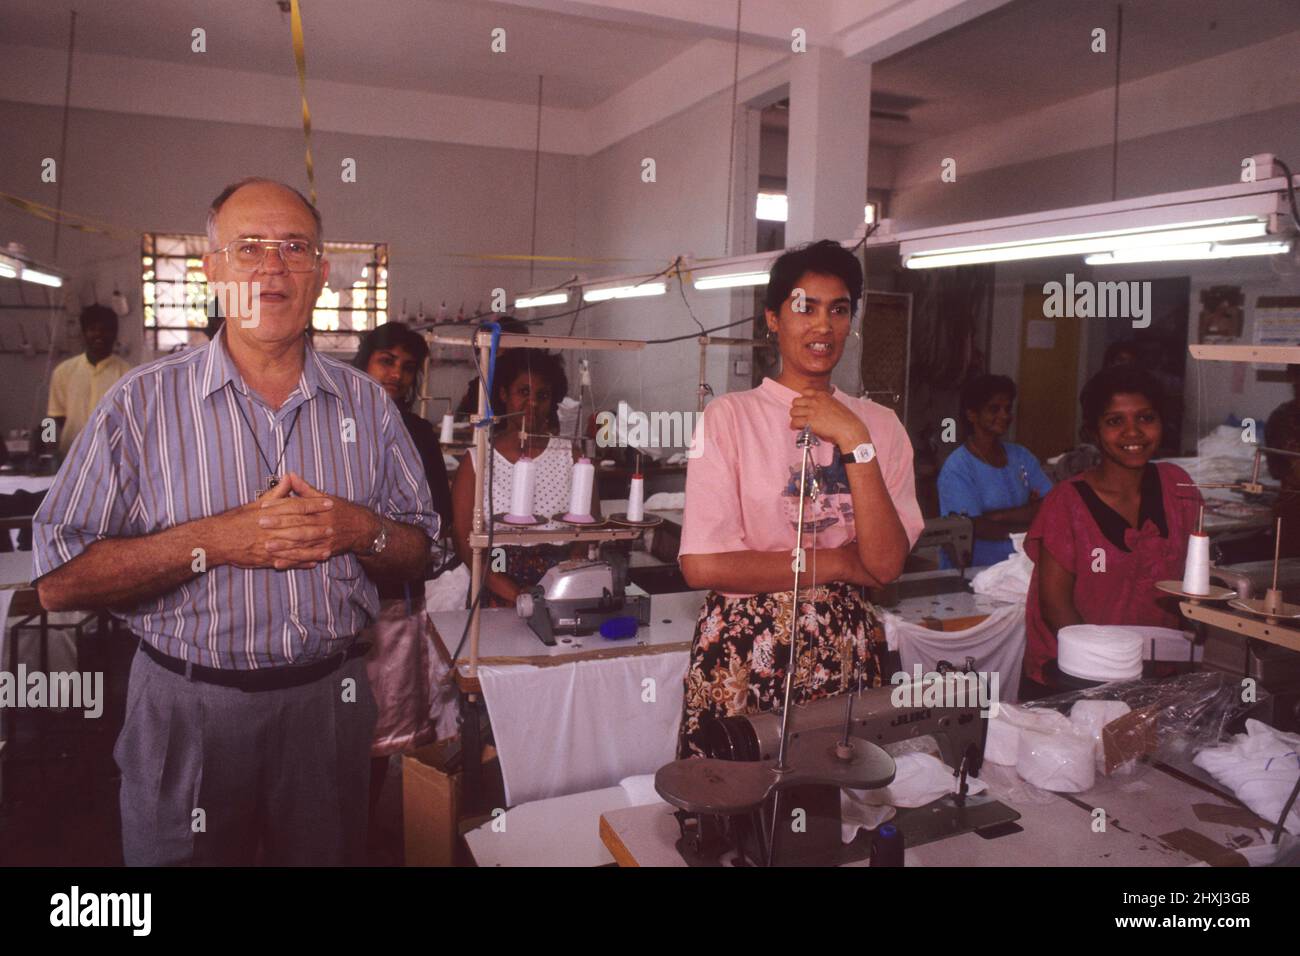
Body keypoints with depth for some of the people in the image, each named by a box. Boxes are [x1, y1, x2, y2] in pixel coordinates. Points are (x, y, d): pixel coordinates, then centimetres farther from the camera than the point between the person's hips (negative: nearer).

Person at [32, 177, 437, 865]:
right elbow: (59, 582, -9)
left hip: (329, 703, 3)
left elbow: (418, 550, 7)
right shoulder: (141, 403, -6)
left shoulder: (366, 403, 3)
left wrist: (360, 530, -14)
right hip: (187, 711, -2)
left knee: (327, 854, 18)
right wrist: (215, 540, -20)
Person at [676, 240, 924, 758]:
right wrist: (837, 563, -9)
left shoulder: (879, 423, 5)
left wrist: (854, 442, -14)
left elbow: (886, 564, -8)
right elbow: (703, 565, -17)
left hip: (847, 654, 3)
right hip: (745, 654, -3)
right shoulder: (730, 415, -6)